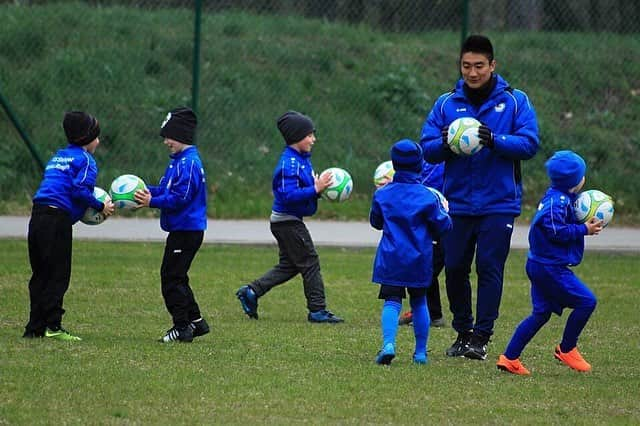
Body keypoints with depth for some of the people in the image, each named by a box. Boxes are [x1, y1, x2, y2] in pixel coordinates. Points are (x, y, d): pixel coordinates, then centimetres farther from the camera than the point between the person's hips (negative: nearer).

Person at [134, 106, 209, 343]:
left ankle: (182, 327, -3)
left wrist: (152, 201, -20)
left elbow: (180, 198, -23)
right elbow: (167, 189, 18)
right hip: (182, 229, 11)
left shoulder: (188, 163, -18)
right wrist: (147, 191, 4)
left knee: (172, 277, -7)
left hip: (186, 231, -11)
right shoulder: (179, 161, 15)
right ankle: (195, 321, 23)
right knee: (176, 277, 17)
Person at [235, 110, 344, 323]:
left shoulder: (301, 159, 12)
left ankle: (251, 291, 16)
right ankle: (318, 310, 2)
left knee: (289, 265, 15)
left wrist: (319, 187, 1)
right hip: (288, 222, -10)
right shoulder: (289, 163, -20)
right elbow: (289, 195, -27)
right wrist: (316, 189, -27)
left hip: (288, 222, 10)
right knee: (310, 262, -4)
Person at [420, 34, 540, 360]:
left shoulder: (515, 101, 1)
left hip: (499, 203, -3)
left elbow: (530, 144, -8)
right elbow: (426, 147, 3)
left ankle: (481, 336, 0)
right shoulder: (446, 104, 8)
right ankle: (462, 332, 18)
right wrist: (444, 144, -20)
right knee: (455, 269, 4)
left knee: (489, 269, -5)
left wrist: (494, 140, -24)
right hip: (457, 203, 3)